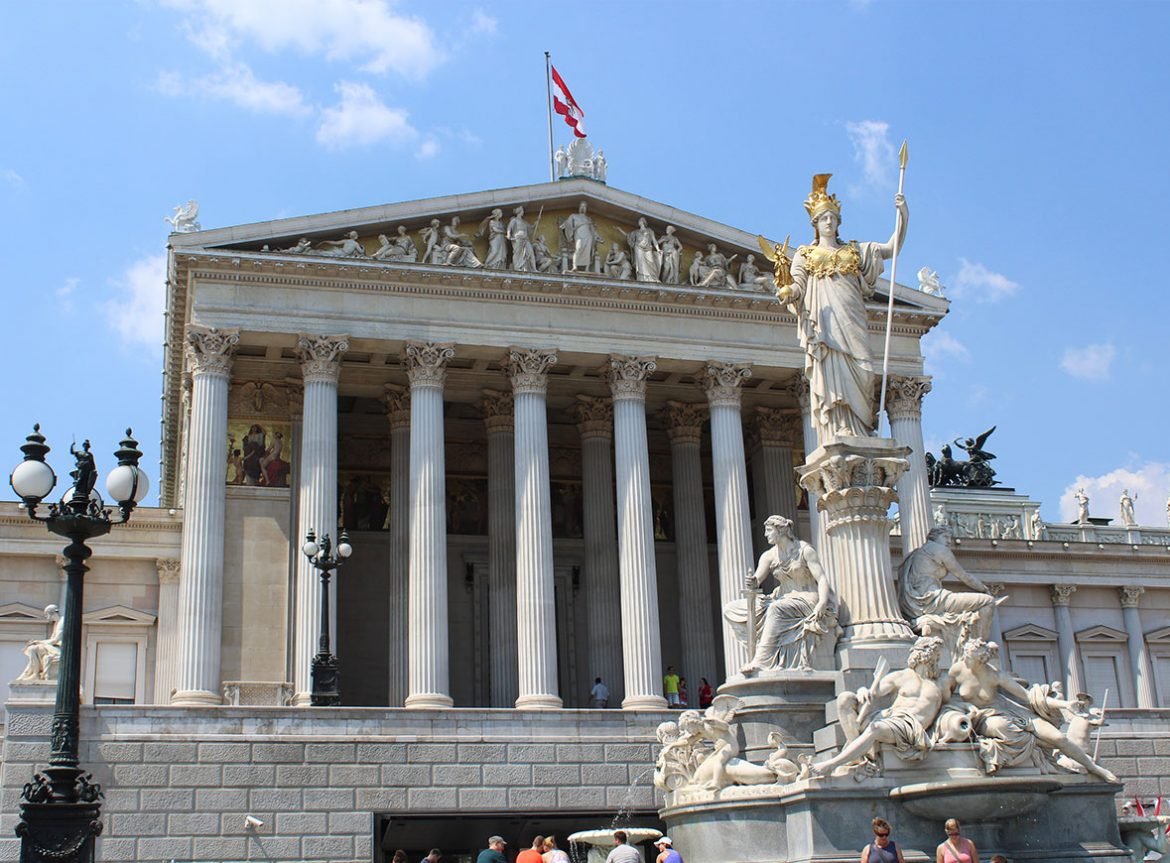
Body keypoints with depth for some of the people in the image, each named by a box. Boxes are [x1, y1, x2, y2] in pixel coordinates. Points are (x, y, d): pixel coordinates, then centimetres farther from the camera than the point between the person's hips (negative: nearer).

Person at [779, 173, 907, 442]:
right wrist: (788, 293, -18)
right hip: (823, 322, -2)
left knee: (857, 374, -11)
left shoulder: (855, 250, 23)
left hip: (852, 321, 2)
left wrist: (903, 216, 3)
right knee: (831, 374, -16)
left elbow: (892, 248, 16)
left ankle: (857, 436, -15)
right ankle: (839, 437, -24)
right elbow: (798, 286, 6)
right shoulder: (805, 255, 18)